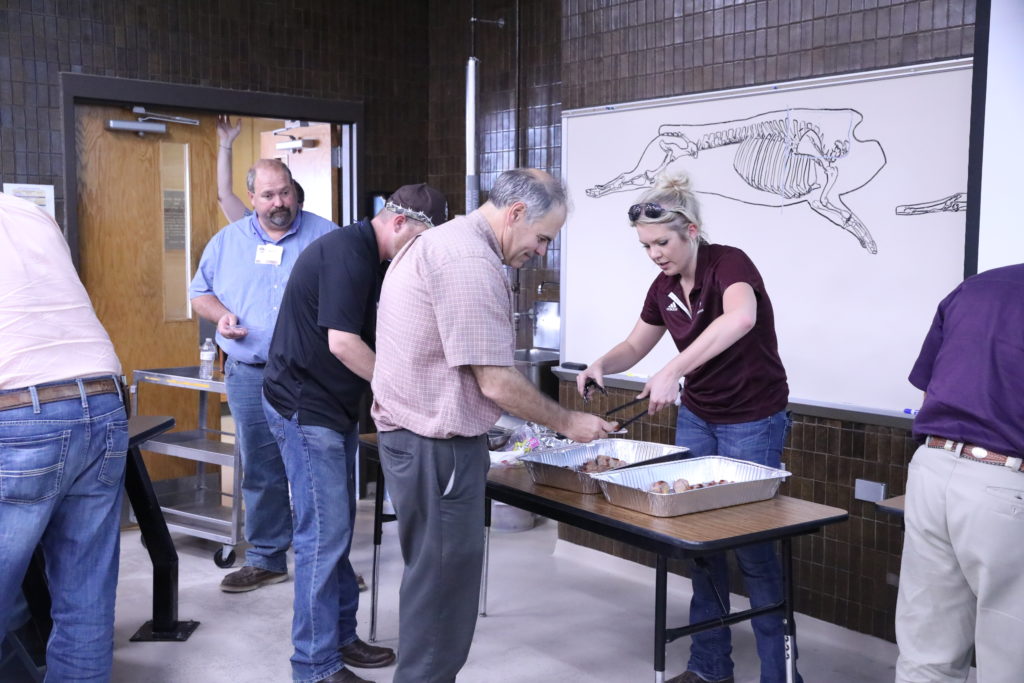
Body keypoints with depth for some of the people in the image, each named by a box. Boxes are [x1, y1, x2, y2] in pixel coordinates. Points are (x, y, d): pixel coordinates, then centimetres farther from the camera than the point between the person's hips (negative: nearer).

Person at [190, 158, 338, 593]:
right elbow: (200, 293, 17)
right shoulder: (227, 241, 11)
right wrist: (219, 314, -4)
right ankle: (266, 559, 23)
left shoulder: (326, 236, 1)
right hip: (250, 376, 3)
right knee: (261, 474, 10)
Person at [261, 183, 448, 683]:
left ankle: (340, 637, 27)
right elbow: (342, 343, -25)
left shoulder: (363, 254, 12)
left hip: (333, 407, 10)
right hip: (305, 410, -10)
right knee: (324, 534, -6)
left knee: (336, 529, 15)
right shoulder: (348, 253, -20)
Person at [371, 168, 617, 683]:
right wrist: (567, 423, -6)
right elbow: (495, 382, -19)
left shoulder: (442, 241, 15)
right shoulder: (470, 262, -19)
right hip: (437, 446, -11)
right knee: (443, 587, -1)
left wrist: (485, 422, 21)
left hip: (416, 435, 11)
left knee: (434, 578, 18)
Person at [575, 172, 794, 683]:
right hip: (696, 419, 7)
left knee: (752, 546, -2)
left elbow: (740, 318, -44)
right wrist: (601, 366, -8)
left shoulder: (728, 263, -21)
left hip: (753, 423, -7)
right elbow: (636, 345, 14)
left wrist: (673, 371, -50)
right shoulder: (664, 287, 1)